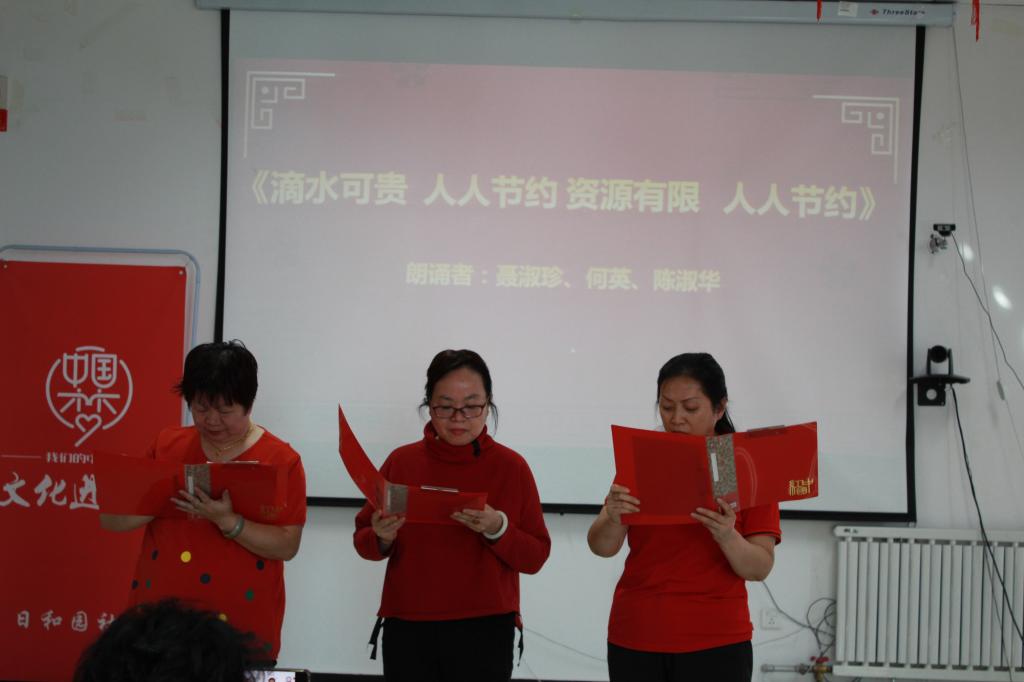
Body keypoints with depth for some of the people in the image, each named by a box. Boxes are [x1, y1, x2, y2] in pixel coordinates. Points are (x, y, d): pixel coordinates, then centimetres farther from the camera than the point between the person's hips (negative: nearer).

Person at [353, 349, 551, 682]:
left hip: (484, 633, -1)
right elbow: (362, 539, 8)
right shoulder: (401, 461, 1)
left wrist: (497, 529, -20)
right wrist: (382, 539, -13)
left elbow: (535, 557, -2)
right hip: (408, 631, 2)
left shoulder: (511, 467, -3)